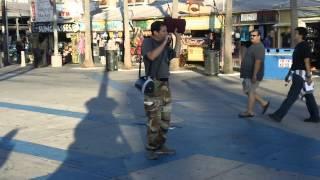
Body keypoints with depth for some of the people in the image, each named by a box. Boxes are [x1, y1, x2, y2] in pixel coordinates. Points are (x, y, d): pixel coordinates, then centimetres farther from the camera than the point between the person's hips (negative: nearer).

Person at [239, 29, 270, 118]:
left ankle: (249, 112, 5)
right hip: (248, 74, 10)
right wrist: (243, 72, 23)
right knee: (248, 91, 14)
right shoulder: (253, 46, 16)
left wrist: (254, 75, -29)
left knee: (250, 91, -4)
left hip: (253, 74, -10)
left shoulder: (259, 47, -17)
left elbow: (258, 62, -25)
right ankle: (264, 103, 22)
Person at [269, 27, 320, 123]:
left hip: (301, 75, -10)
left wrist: (309, 76, -21)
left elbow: (307, 62, -19)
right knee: (308, 96, 12)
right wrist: (289, 75, 21)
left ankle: (278, 115, -6)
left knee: (291, 96, -7)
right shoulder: (298, 46, 16)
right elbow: (295, 62, 20)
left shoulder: (304, 46, -15)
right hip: (298, 74, 10)